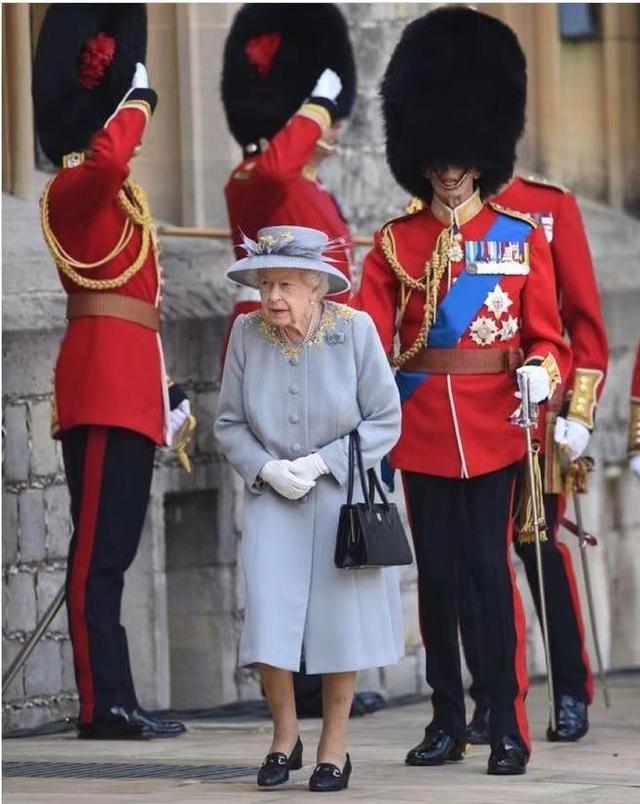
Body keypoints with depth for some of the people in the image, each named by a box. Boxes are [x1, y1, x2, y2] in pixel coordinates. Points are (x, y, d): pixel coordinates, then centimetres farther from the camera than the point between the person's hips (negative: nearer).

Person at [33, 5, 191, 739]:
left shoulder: (115, 196, 22)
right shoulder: (76, 187, -7)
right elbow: (105, 157, -33)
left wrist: (164, 390, 22)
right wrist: (136, 100, -17)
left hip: (127, 385, 10)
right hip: (104, 383, -10)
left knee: (111, 547, 9)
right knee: (99, 547, -10)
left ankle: (116, 700, 11)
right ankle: (102, 704, -11)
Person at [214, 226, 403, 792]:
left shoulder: (355, 330, -11)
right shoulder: (247, 333, -6)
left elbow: (385, 421, -7)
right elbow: (229, 424, 3)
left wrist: (321, 462, -16)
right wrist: (266, 468, -14)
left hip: (343, 495, -1)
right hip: (273, 495, 1)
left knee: (341, 619, 1)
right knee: (268, 617, -10)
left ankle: (334, 746, 16)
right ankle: (284, 736, 12)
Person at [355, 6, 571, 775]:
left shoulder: (522, 237, 4)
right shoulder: (395, 243, 6)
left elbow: (546, 335, 2)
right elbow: (369, 336, -2)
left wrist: (541, 372, -20)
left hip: (494, 423, -2)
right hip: (423, 425, 2)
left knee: (492, 568, -4)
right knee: (436, 573, 7)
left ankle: (509, 728, 0)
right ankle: (447, 722, 16)